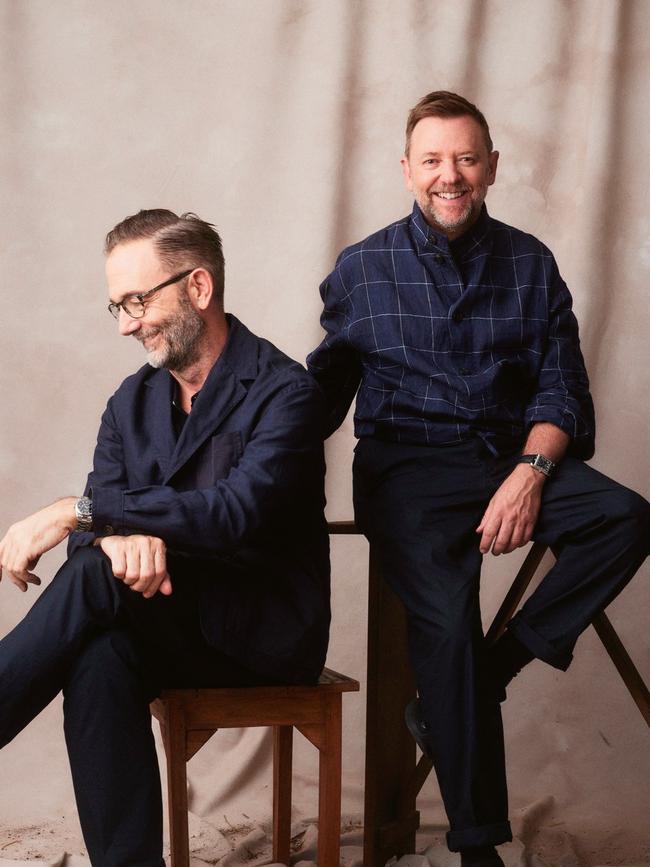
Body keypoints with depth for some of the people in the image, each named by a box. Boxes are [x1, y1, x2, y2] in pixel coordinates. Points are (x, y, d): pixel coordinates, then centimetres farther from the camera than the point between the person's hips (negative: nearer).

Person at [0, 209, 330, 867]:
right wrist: (123, 537, -26)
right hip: (170, 633, 5)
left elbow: (238, 512, -26)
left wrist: (80, 511, -28)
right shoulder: (133, 403, 11)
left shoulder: (285, 393, -10)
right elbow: (92, 525, 2)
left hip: (268, 633, -5)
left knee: (102, 575, -29)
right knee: (99, 655, -32)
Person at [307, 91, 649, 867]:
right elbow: (325, 389, 9)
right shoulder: (363, 269, 8)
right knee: (446, 618, -28)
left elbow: (561, 388, 5)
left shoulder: (530, 264, 10)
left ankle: (490, 671, -16)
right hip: (408, 467, -2)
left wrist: (530, 471, -13)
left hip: (513, 458, 2)